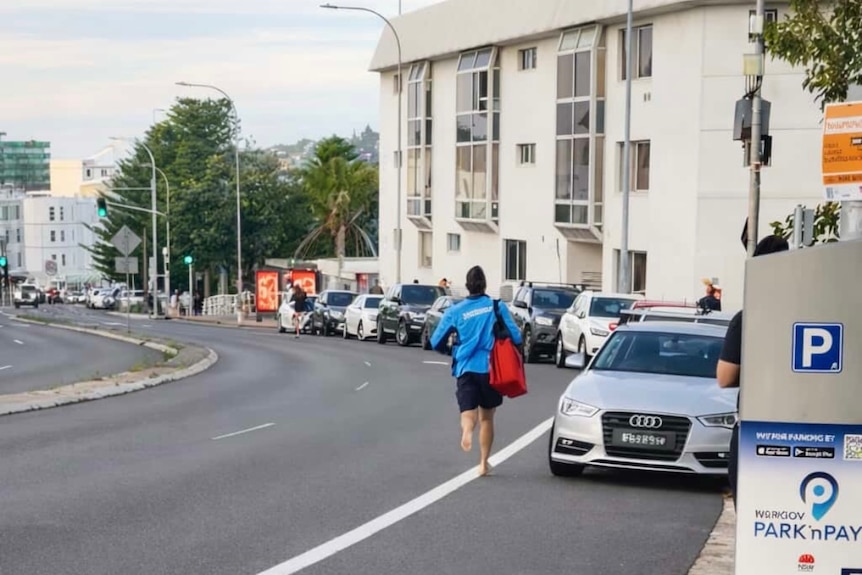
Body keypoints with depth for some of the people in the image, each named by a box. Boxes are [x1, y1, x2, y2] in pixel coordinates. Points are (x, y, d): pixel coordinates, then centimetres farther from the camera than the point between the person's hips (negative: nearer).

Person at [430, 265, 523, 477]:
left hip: (465, 368, 0)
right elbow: (516, 337, -3)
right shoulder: (498, 308, -1)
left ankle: (467, 429, -40)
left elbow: (436, 342, 4)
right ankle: (484, 463, 18)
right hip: (490, 368, 0)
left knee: (468, 412, -4)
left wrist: (449, 351, 25)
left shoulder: (455, 311, 2)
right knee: (486, 417, 15)